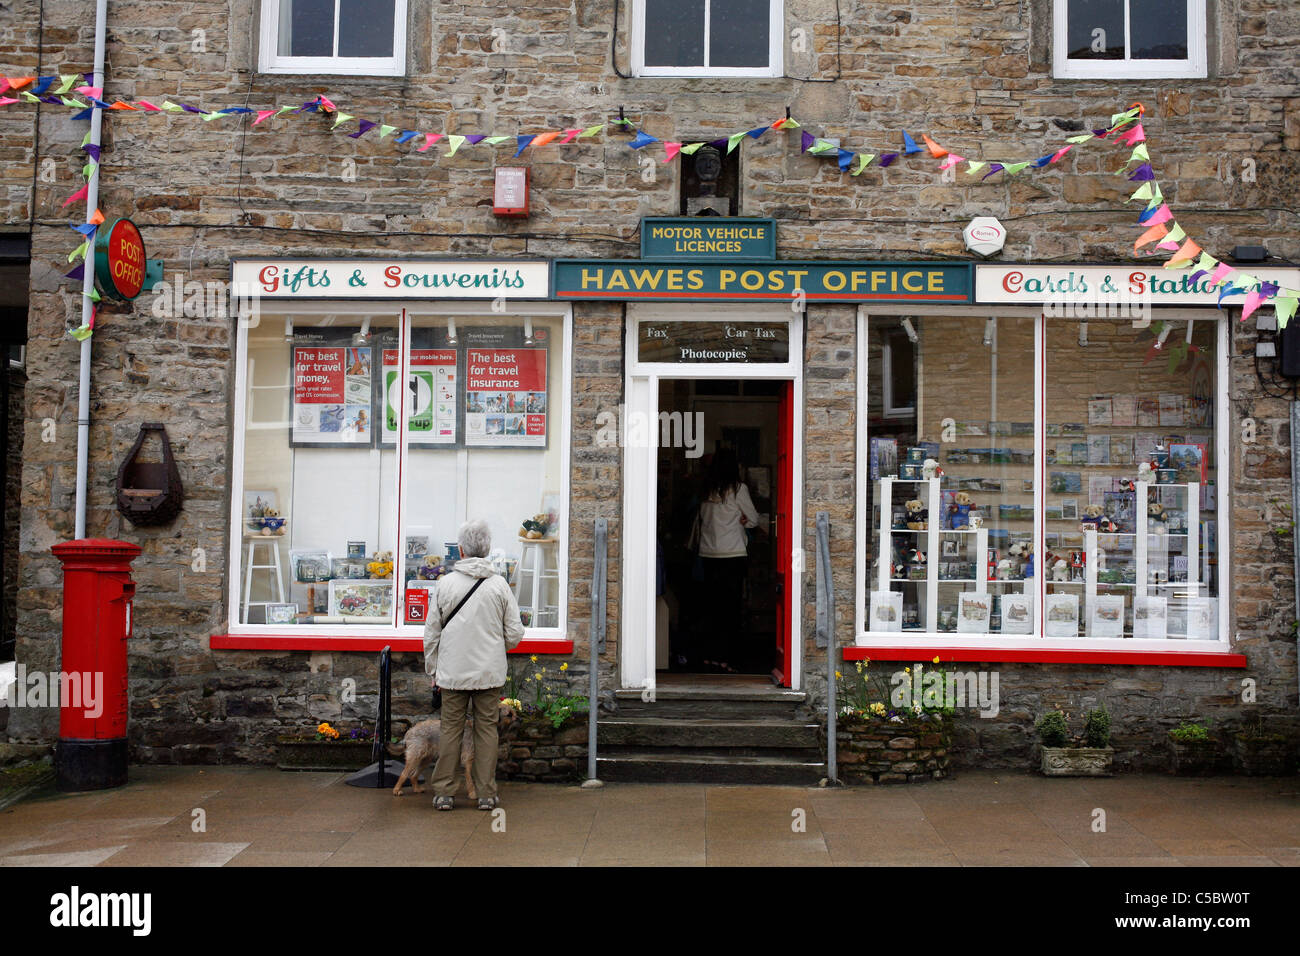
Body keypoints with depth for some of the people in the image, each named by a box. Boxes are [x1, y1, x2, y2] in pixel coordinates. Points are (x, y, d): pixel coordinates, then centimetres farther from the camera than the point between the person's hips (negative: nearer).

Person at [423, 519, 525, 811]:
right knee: (487, 729, 7)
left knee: (450, 729, 8)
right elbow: (514, 634, -1)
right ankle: (486, 794, 11)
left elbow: (431, 633, 2)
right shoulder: (499, 584, -4)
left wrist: (433, 670, 13)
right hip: (490, 672, 0)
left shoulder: (445, 583, -4)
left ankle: (444, 792, 12)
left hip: (453, 672, 0)